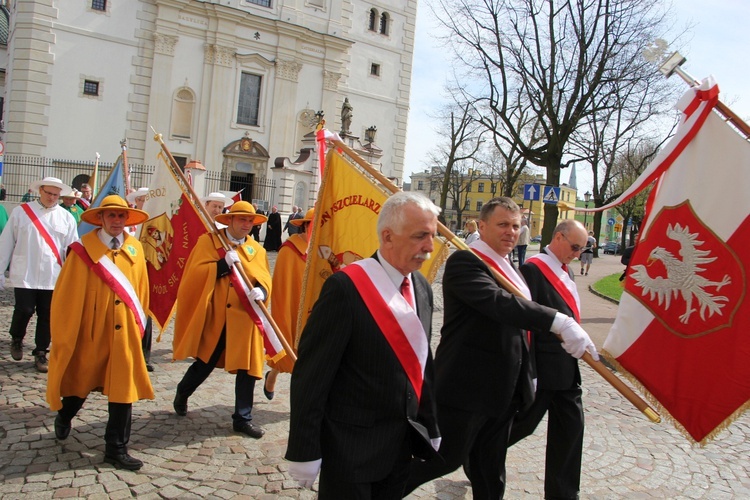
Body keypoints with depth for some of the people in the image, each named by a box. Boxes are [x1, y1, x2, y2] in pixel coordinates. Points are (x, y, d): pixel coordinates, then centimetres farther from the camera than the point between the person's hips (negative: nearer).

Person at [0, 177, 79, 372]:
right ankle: (16, 339, 26)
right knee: (24, 310, -4)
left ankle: (41, 353, 20)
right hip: (24, 274, -1)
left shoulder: (66, 218, 6)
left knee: (47, 316, 5)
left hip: (53, 277, 1)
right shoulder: (21, 212, 4)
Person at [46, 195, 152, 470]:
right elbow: (67, 295, -8)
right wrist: (66, 336, -7)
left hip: (124, 333, 2)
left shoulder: (135, 248, 0)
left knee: (123, 388, 3)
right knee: (80, 380, 19)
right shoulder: (84, 249, -10)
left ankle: (116, 448, 14)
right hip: (90, 330, -2)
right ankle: (64, 416, 51)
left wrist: (138, 322, 10)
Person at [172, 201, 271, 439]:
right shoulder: (208, 241, 1)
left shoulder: (257, 250, 10)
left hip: (245, 318, 3)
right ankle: (182, 392, 41)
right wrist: (224, 264, -19)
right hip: (214, 317, -2)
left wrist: (261, 291, -21)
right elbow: (195, 273, -7)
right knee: (205, 363, 11)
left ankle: (243, 418, 14)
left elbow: (264, 279, 2)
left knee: (247, 367, 1)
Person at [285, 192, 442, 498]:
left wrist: (430, 428, 15)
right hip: (351, 446, -7)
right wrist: (305, 452, -15)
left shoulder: (422, 288, 4)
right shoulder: (347, 287, -19)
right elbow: (311, 373, -17)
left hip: (402, 444, 7)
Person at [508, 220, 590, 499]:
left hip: (568, 367, 9)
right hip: (543, 367, -9)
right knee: (524, 423, 7)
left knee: (571, 428, 12)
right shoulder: (533, 269, -17)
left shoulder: (566, 271, 12)